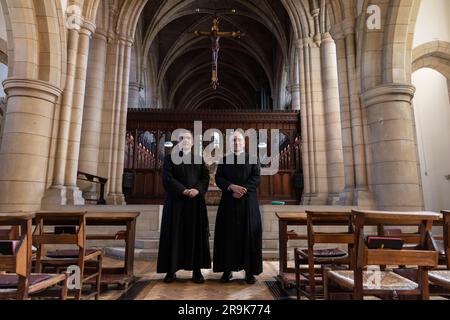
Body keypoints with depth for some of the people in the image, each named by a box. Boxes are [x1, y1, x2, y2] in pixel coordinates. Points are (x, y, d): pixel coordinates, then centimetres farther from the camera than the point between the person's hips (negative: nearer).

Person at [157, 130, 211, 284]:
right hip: (176, 201, -1)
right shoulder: (170, 158, 8)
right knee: (174, 234, 0)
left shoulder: (199, 159, 14)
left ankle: (197, 270, 8)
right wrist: (183, 190, -18)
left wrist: (197, 189, -17)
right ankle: (171, 270, 9)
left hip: (196, 201, 2)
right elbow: (167, 178, -6)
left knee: (196, 234, 2)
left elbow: (205, 177, 2)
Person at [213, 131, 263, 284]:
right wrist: (232, 187, -17)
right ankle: (228, 269, 8)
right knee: (228, 235, 1)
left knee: (249, 234, -1)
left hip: (248, 202, -1)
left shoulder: (252, 159, 9)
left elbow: (257, 177, -3)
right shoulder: (224, 160, 12)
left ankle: (250, 270, 7)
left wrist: (243, 189, -17)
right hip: (229, 202, 1)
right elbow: (218, 178, 1)